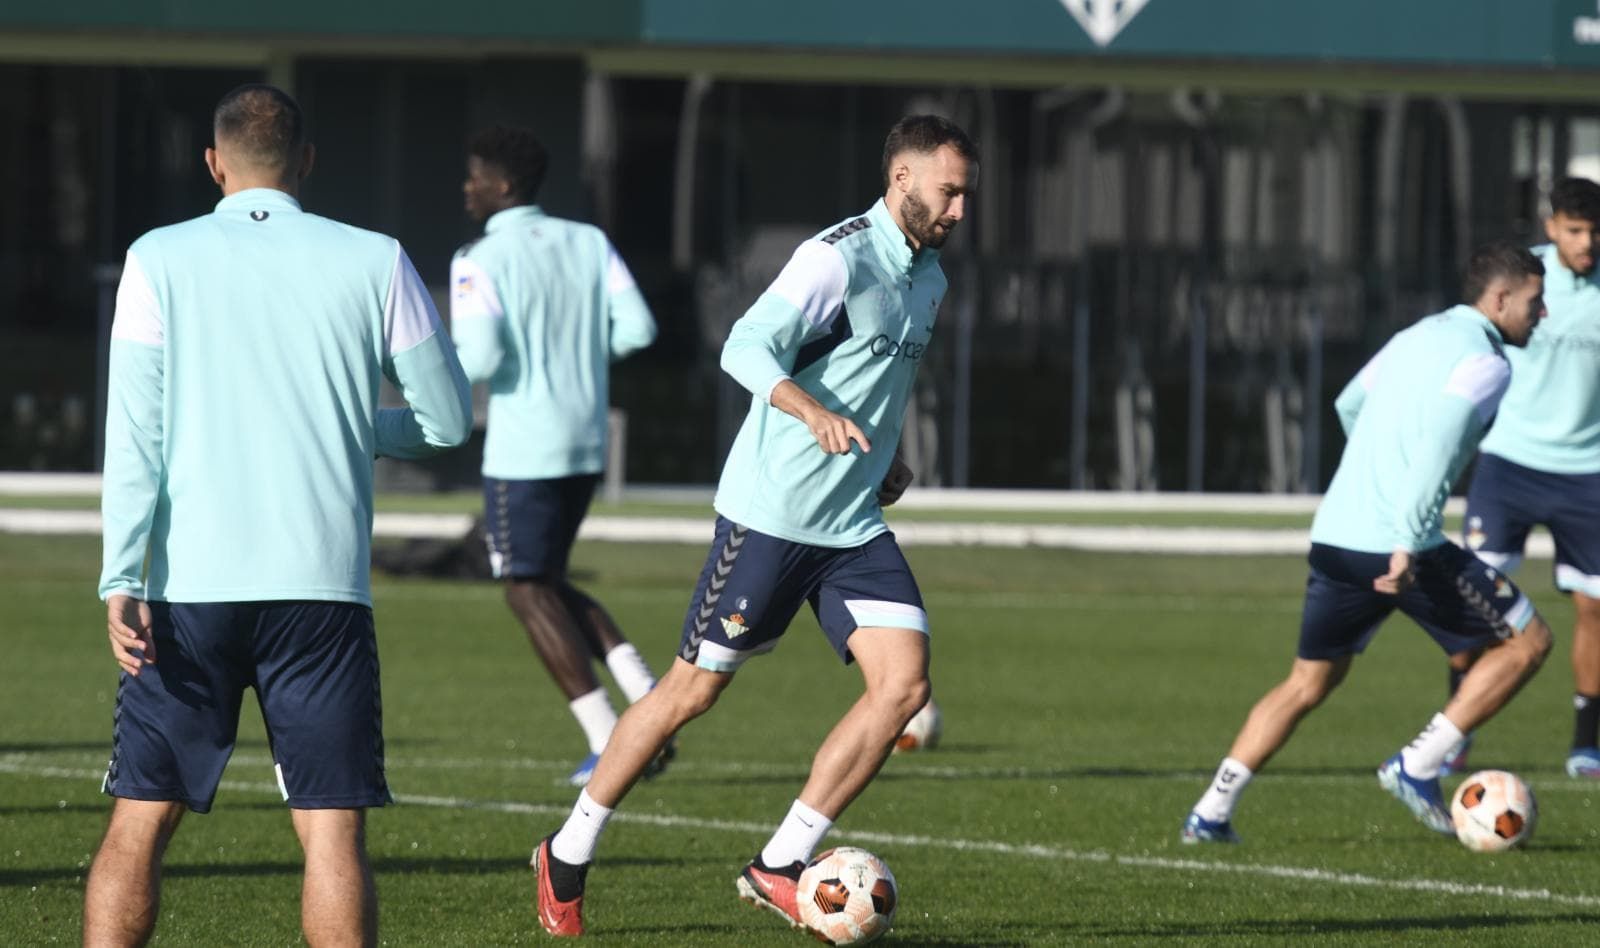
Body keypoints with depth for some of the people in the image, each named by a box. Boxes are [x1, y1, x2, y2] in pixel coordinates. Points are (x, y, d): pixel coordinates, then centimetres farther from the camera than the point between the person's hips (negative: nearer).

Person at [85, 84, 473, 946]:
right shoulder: (372, 262, 3)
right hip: (322, 585, 0)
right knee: (331, 827, 0)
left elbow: (133, 432, -4)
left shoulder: (158, 260, 3)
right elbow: (448, 419, 11)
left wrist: (120, 581, -6)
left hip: (188, 586, 0)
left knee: (139, 821, 6)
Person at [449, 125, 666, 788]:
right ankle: (645, 692, 2)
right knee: (548, 584, 21)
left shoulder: (481, 261, -12)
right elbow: (636, 329, 1)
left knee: (530, 594, 4)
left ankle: (608, 745, -1)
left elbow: (480, 356, -22)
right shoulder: (589, 243, 7)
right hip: (586, 444, 7)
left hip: (523, 452, -7)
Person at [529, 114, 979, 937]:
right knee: (694, 690, 0)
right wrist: (815, 413, -42)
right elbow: (747, 348, -27)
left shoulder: (927, 280, 12)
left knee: (904, 683, -10)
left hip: (855, 528, 7)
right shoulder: (838, 258, -15)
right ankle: (566, 860, 17)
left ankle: (779, 868, -2)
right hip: (771, 517, -7)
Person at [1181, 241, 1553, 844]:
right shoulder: (1483, 360, -7)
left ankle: (1212, 812, 12)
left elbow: (1348, 406, 33)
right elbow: (1439, 443, -22)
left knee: (1309, 682, 20)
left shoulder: (1416, 337, 19)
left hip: (1333, 538, 8)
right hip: (1399, 547, -8)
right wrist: (1409, 541, -29)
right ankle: (1418, 767, 1)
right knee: (1526, 641, 5)